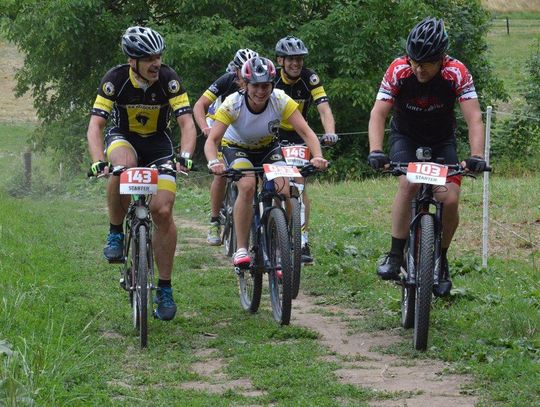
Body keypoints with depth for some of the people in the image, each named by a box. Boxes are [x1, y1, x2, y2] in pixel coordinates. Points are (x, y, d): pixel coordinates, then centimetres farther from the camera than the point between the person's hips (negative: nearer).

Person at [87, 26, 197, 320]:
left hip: (158, 144, 1)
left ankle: (165, 289, -2)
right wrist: (99, 162, -45)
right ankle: (115, 234, -16)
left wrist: (185, 157, -45)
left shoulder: (168, 80, -22)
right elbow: (95, 125, -28)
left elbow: (187, 123, -26)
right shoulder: (115, 80, -23)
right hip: (123, 138, -1)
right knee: (123, 165, -39)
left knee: (163, 211, -15)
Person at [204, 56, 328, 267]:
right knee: (247, 186, -32)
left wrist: (317, 156, -49)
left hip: (268, 148, 2)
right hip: (237, 148, -2)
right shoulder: (233, 103, -30)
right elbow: (212, 140, -34)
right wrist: (213, 162, -55)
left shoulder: (281, 100, -26)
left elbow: (305, 131, -30)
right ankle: (241, 250, -24)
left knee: (284, 192, -22)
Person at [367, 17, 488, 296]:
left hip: (441, 141, 1)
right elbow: (378, 114, -26)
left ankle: (441, 260, 8)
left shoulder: (457, 73, -26)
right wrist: (375, 151, -43)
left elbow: (473, 118, -30)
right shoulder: (398, 71, -25)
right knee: (408, 182, -30)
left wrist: (476, 156, -45)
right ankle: (395, 256, -22)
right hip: (405, 138, -1)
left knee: (450, 199, -17)